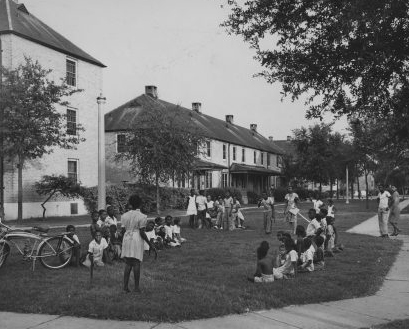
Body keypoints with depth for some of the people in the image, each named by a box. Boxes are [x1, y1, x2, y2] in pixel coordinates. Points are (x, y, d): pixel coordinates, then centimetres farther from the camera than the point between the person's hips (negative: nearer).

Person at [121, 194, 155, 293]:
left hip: (126, 238, 4)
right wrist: (150, 244, -4)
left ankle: (125, 286, 8)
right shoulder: (142, 216, -8)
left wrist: (122, 244, 17)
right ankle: (136, 287, 3)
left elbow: (123, 230, 7)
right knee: (136, 263, 0)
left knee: (128, 263, 10)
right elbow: (142, 232, -11)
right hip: (137, 239, -4)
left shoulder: (125, 215, 6)